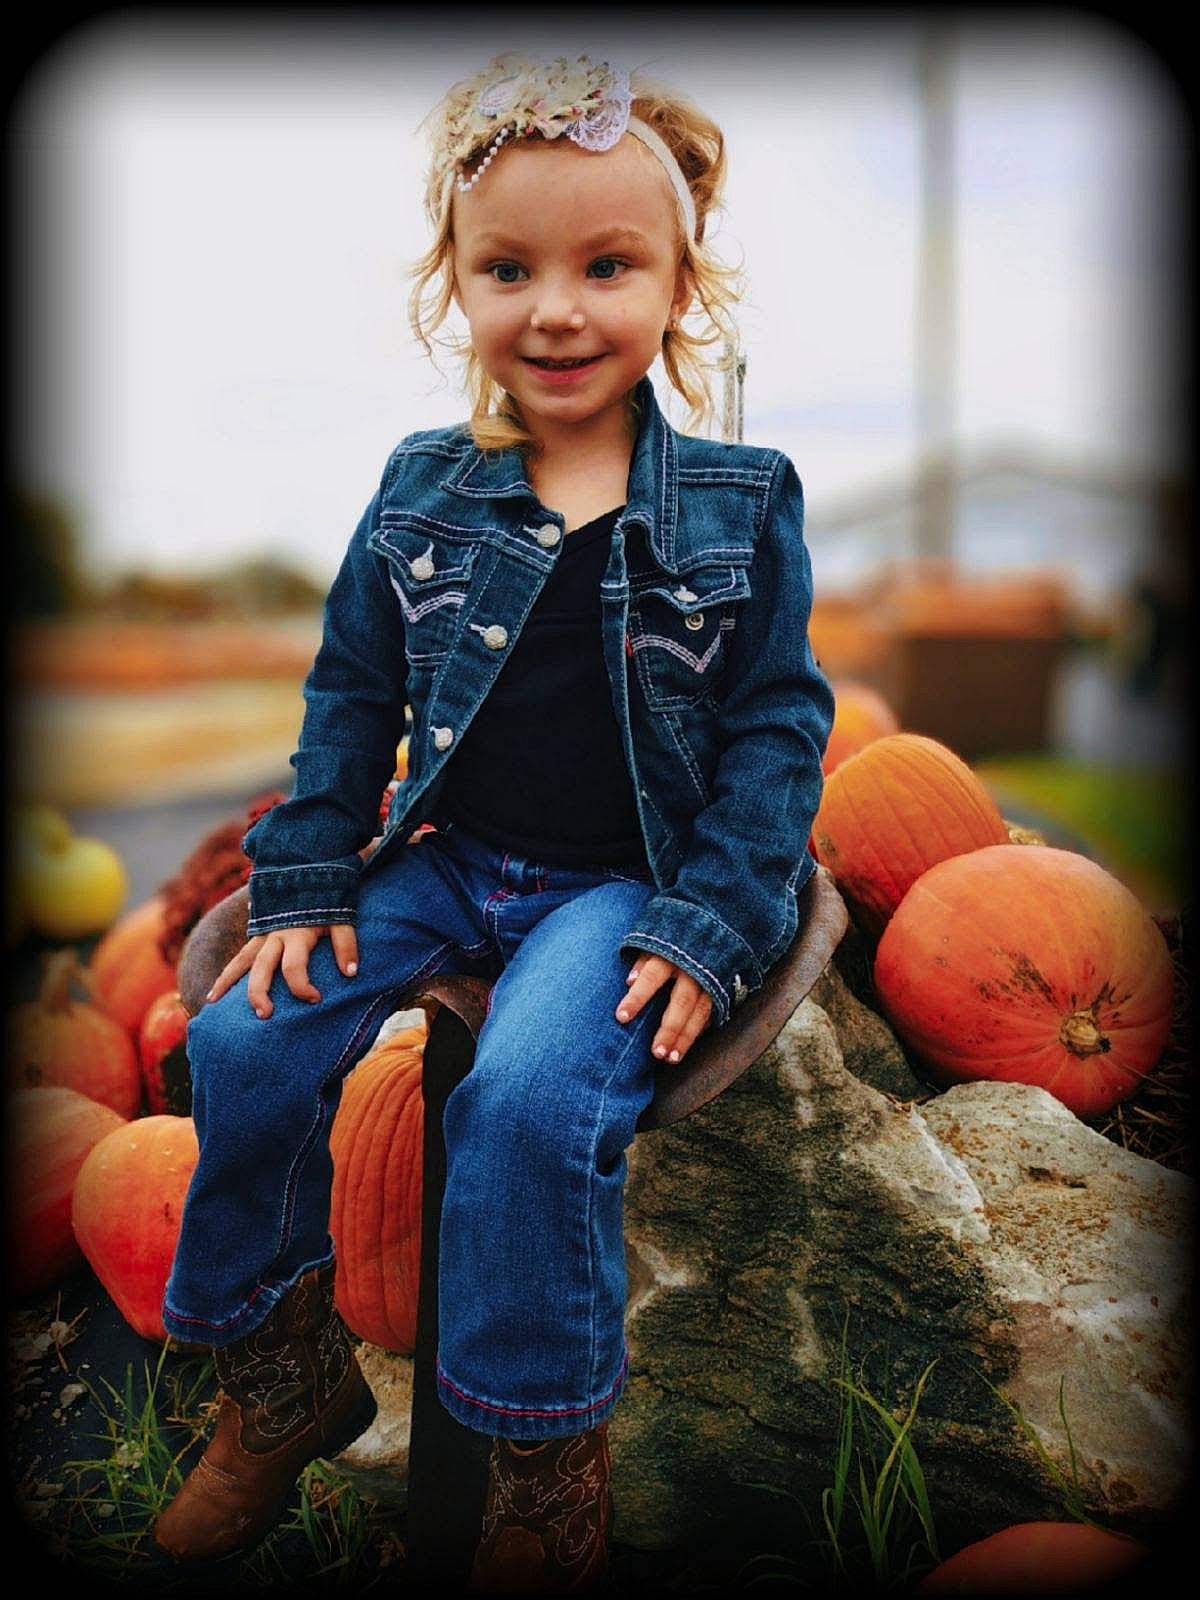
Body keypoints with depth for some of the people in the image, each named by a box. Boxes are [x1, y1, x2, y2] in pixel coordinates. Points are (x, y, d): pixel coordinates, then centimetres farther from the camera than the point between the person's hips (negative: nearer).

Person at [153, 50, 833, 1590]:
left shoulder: (740, 505, -3)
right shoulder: (422, 492, 4)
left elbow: (780, 721, -3)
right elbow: (350, 690, 9)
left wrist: (707, 928, -12)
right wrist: (306, 884, 1)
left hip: (623, 885, -3)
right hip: (444, 863, 4)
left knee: (528, 1095, -28)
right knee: (246, 1041, -10)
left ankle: (548, 1465, -1)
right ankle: (282, 1372, 15)